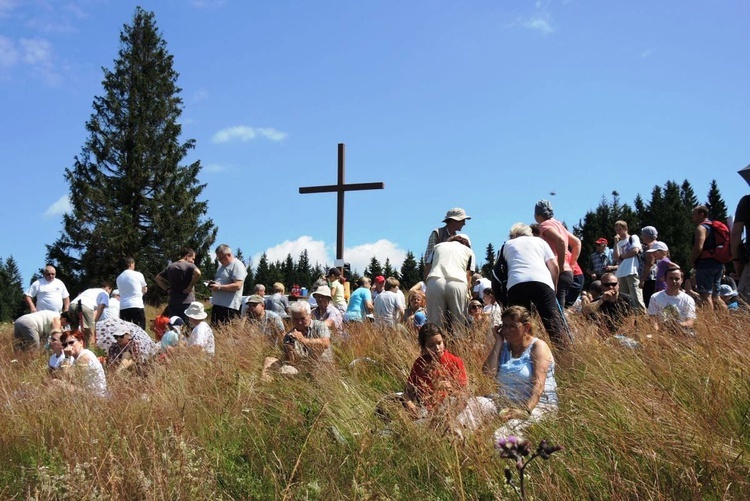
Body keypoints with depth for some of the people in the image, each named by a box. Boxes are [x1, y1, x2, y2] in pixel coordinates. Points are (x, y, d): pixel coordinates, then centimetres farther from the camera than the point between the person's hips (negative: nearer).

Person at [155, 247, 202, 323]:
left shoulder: (170, 267, 15)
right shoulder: (189, 266, -6)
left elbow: (157, 278, 23)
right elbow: (197, 273, -27)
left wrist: (167, 289, 14)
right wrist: (190, 286, -16)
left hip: (172, 302, 6)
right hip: (187, 302, -6)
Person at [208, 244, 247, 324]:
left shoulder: (237, 265, -9)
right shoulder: (222, 266, 22)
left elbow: (237, 286, -20)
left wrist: (219, 287, -20)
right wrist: (213, 283, 10)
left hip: (229, 306, -10)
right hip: (217, 304, 10)